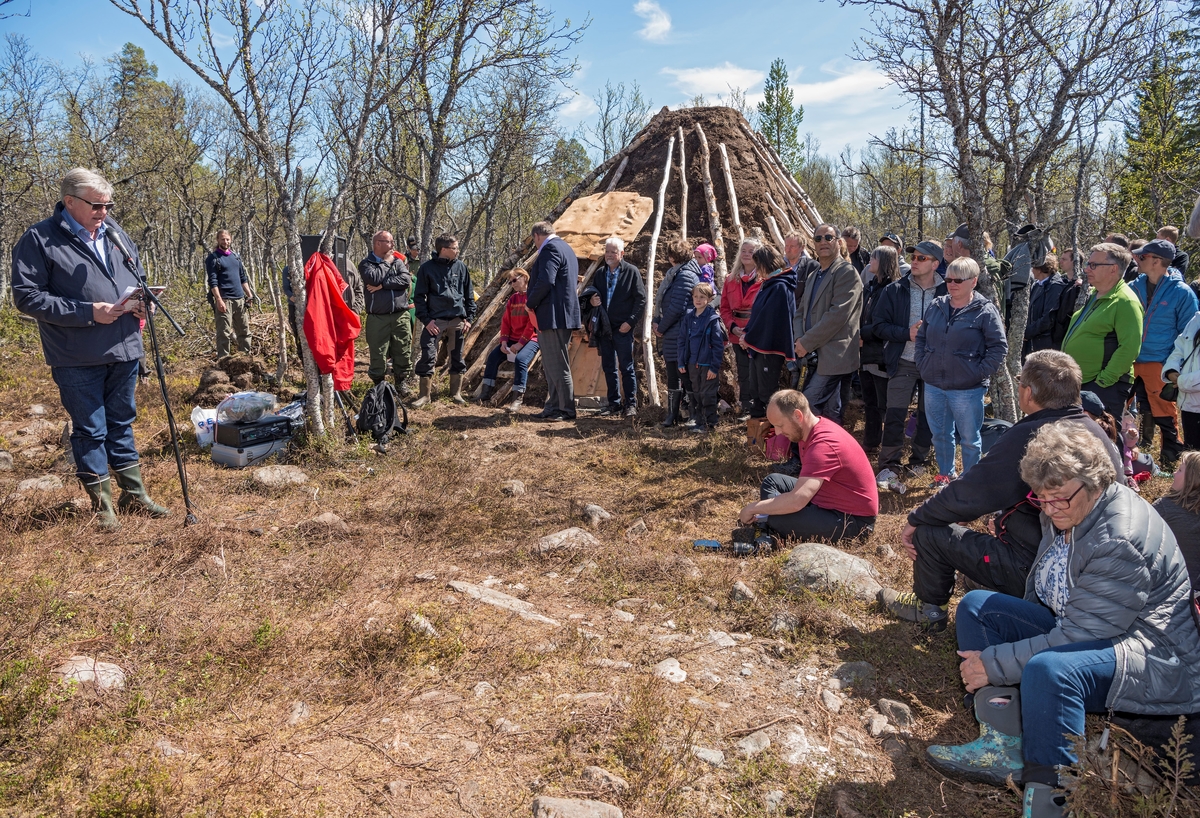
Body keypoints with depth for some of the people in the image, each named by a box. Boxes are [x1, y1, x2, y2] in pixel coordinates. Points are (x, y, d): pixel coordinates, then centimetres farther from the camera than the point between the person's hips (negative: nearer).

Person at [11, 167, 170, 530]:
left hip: (124, 351, 5)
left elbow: (139, 276, 22)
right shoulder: (39, 239, -9)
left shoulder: (115, 233, 9)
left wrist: (142, 300, -1)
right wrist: (87, 312, -20)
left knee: (121, 423, 16)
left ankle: (134, 493, 27)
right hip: (77, 360, -5)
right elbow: (27, 296, -13)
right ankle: (102, 504, 19)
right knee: (90, 430, 5)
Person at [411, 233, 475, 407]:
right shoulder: (427, 268, -2)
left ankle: (456, 393, 21)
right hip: (435, 321, -3)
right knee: (428, 357, -8)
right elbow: (419, 296, 0)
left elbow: (469, 294, 12)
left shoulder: (461, 267, 7)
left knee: (457, 357, 8)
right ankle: (425, 394, 4)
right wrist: (426, 320, -8)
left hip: (457, 320, 3)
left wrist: (469, 318, 5)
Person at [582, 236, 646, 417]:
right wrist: (591, 301, -4)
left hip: (623, 328, -5)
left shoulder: (632, 272, -3)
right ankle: (613, 403, 18)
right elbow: (591, 294, 21)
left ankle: (631, 404, 7)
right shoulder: (600, 272, 12)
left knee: (626, 368, 0)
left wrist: (630, 322, -13)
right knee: (608, 367, 10)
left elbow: (641, 300, -6)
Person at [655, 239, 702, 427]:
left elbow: (677, 308, -20)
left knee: (684, 376, -2)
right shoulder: (676, 273, 16)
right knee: (672, 375, 15)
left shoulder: (686, 275, -15)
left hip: (681, 336, -10)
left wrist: (661, 327, -10)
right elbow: (662, 300, 18)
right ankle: (672, 415, 24)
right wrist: (657, 322, 3)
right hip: (672, 336, 10)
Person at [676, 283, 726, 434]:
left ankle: (709, 423, 12)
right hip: (693, 364, 5)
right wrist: (681, 362, 5)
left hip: (708, 364, -5)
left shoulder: (713, 319, -10)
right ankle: (699, 421, 24)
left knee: (707, 395, 0)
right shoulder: (688, 317, 5)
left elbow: (718, 345, -11)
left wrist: (714, 367, -14)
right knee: (696, 394, 13)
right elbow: (682, 341, 9)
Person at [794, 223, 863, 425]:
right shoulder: (813, 276, 20)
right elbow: (800, 312, 17)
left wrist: (806, 342, -14)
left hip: (834, 357, -8)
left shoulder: (846, 272, -7)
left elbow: (838, 314, -17)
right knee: (830, 415, 12)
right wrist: (800, 340, -3)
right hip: (814, 355, 8)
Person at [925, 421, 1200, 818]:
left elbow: (1079, 637, -28)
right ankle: (1004, 747, -13)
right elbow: (1038, 592, 17)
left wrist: (994, 664, -24)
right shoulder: (1063, 512, 2)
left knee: (1048, 669, -40)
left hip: (1153, 657, -10)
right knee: (976, 606, -2)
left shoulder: (1120, 540, -27)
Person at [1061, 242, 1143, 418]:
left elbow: (1129, 348, -21)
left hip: (1105, 388, -9)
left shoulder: (1125, 302, -14)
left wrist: (1103, 380, -21)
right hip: (1076, 383, 9)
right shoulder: (1091, 295, 14)